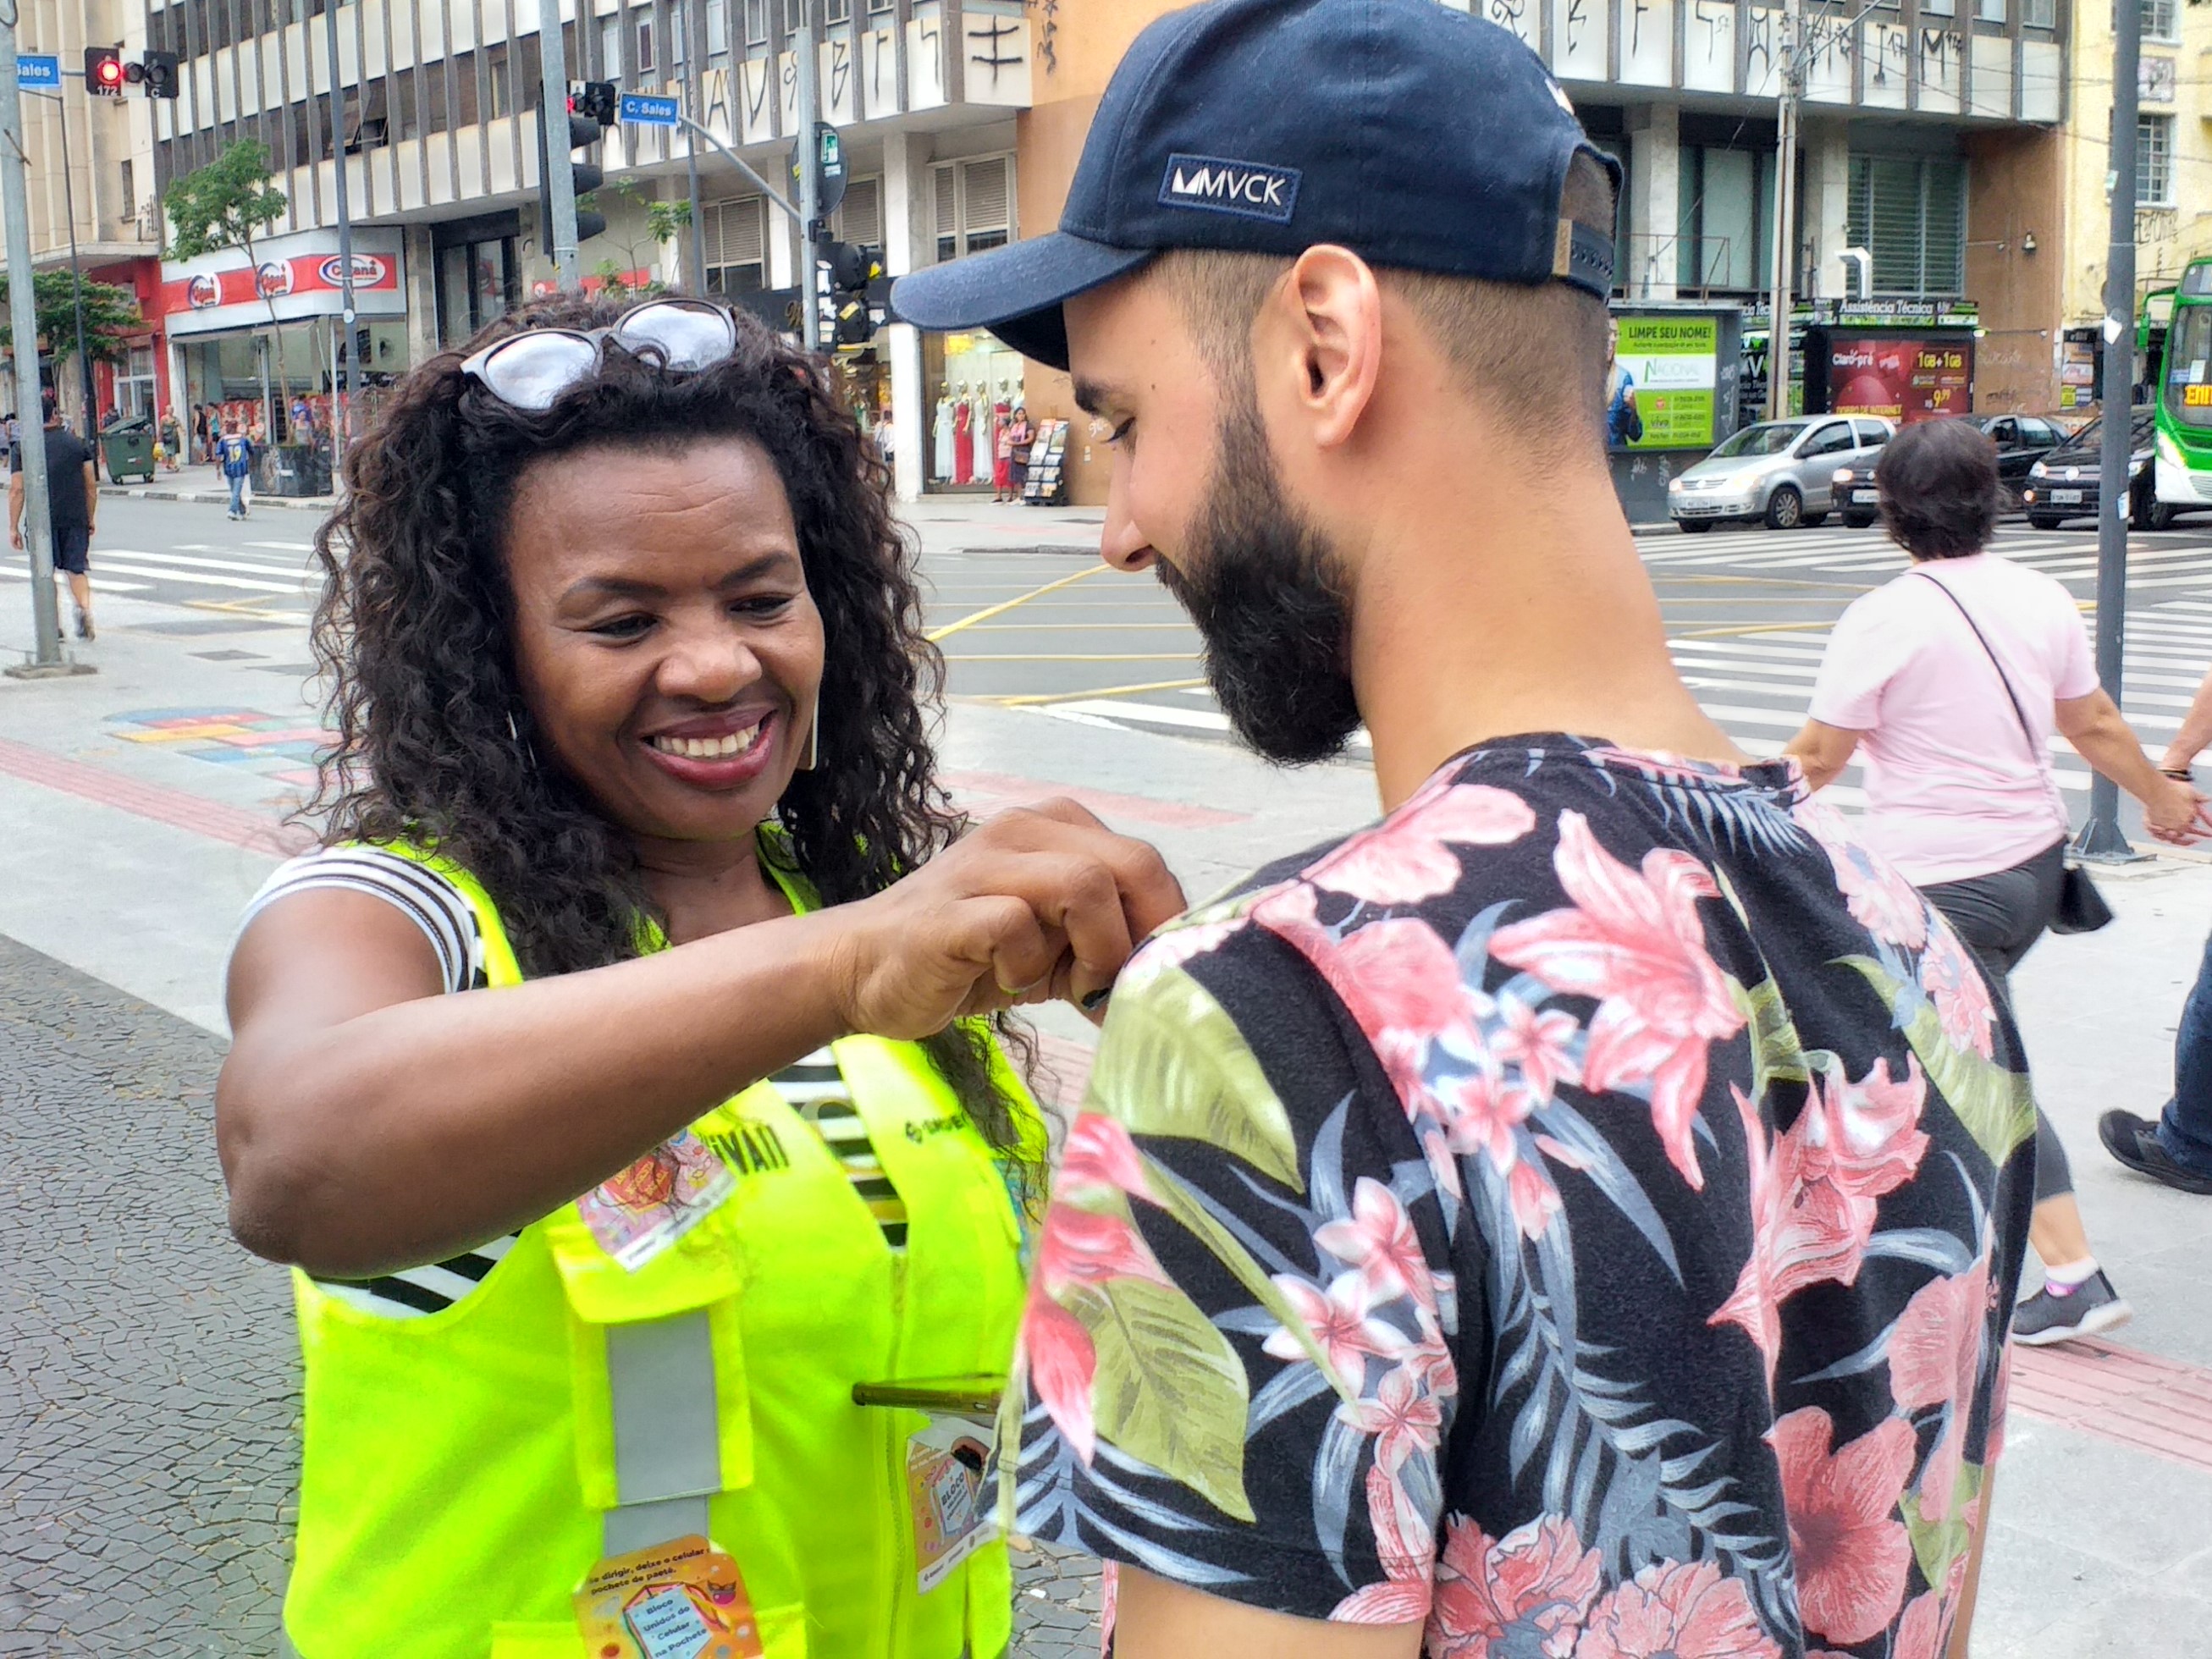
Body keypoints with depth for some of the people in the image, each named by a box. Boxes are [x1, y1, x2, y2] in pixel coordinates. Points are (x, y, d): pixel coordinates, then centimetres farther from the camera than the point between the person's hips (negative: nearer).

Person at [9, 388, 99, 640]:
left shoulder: (22, 449, -2)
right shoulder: (78, 444, 4)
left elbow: (17, 490, -4)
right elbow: (91, 485, 6)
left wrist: (13, 527, 1)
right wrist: (90, 519, 15)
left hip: (41, 520, -1)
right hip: (75, 518, 1)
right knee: (76, 568, 7)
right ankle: (84, 607, -18)